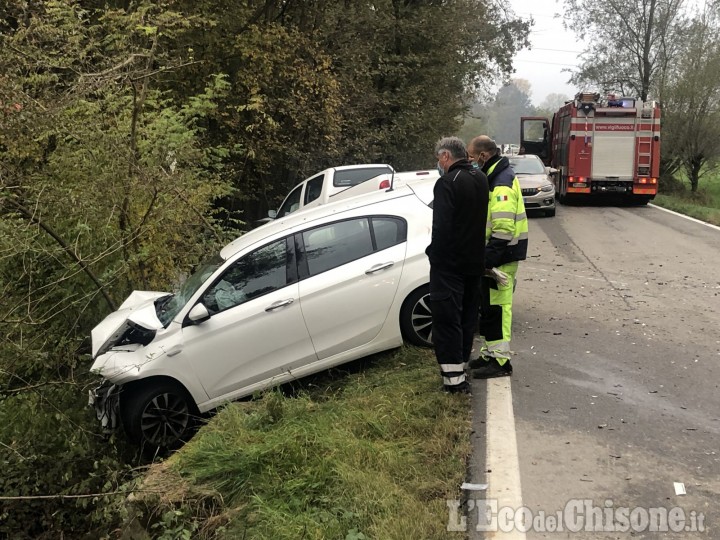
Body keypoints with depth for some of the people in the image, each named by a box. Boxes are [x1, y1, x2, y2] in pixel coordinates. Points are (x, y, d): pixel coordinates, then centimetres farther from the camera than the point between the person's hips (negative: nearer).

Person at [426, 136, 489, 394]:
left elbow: (441, 226, -22)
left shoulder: (447, 183, -19)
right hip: (475, 261, 8)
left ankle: (454, 377, -4)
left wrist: (434, 253, -9)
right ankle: (461, 362, 28)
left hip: (449, 263, -8)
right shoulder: (480, 179, 7)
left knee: (447, 317, -4)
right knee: (468, 314, 17)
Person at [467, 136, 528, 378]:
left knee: (496, 308, -5)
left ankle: (499, 361, 3)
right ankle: (489, 353, 27)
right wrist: (484, 256, 17)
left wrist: (488, 259, -25)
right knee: (488, 306, 17)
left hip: (502, 255, -10)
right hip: (493, 255, 10)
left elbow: (503, 228, -26)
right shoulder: (492, 177, 15)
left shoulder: (501, 183, -19)